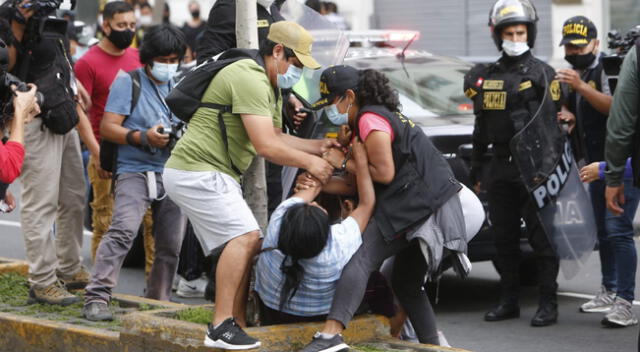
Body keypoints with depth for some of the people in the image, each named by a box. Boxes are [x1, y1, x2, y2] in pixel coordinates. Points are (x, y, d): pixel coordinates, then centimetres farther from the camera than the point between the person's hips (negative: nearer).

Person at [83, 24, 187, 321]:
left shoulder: (180, 87, 18)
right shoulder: (128, 82, 1)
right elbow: (108, 128, -6)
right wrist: (144, 137, -19)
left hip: (173, 174, 6)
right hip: (136, 171, -6)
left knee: (170, 245, 4)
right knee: (123, 230, -23)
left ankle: (158, 302, 19)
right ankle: (96, 298, -25)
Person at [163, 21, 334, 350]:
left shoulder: (270, 87, 19)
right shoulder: (250, 79, -18)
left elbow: (276, 138, 22)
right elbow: (266, 146, -22)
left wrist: (319, 146, 10)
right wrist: (309, 162, -11)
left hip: (212, 174, 11)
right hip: (198, 170, -11)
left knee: (247, 243, 10)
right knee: (245, 236, -20)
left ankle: (237, 325, 13)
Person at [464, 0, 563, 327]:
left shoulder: (542, 73, -2)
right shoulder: (487, 76, 14)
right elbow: (481, 128, 21)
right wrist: (476, 170, 20)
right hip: (500, 170, 6)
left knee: (541, 238, -5)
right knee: (504, 239, 10)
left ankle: (548, 304, -1)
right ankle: (508, 301, 19)